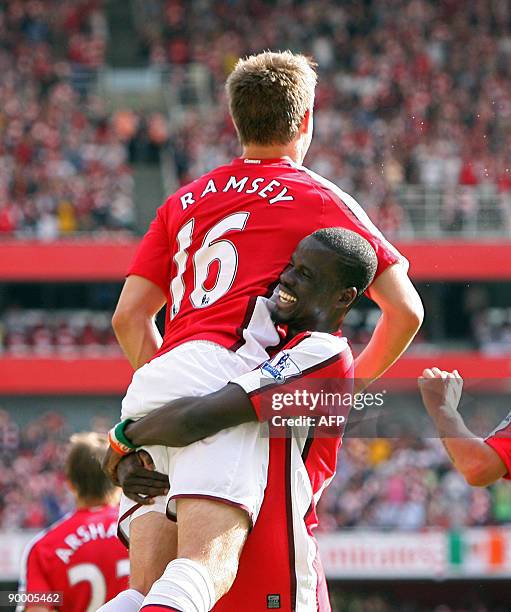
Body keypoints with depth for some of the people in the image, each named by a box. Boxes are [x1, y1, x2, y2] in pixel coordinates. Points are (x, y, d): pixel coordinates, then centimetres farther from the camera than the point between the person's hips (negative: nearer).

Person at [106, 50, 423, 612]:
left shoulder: (185, 200, 29)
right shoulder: (320, 200, 16)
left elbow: (129, 317, 26)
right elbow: (405, 310, 14)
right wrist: (356, 377, 31)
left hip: (150, 384, 5)